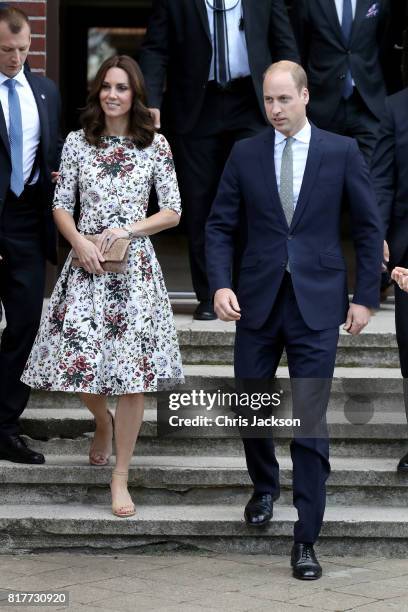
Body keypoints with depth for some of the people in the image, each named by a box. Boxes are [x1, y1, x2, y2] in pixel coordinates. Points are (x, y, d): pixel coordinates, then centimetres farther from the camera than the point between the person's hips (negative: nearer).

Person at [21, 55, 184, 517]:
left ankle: (120, 477, 7)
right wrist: (80, 243, -12)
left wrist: (127, 229, -12)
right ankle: (103, 421, 36)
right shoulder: (77, 143, 4)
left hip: (134, 266, -1)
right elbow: (61, 205, 6)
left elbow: (172, 212, 2)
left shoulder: (156, 146, 1)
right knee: (77, 359, -1)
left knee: (132, 370, -4)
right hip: (86, 262, 1)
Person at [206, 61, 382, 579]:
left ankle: (306, 539, 0)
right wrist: (219, 284, -9)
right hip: (257, 301, 2)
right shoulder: (245, 154, 4)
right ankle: (264, 487, 40)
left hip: (316, 304, -2)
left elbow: (368, 228, 3)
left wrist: (365, 297, 0)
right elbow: (220, 225, 5)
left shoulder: (341, 152, -1)